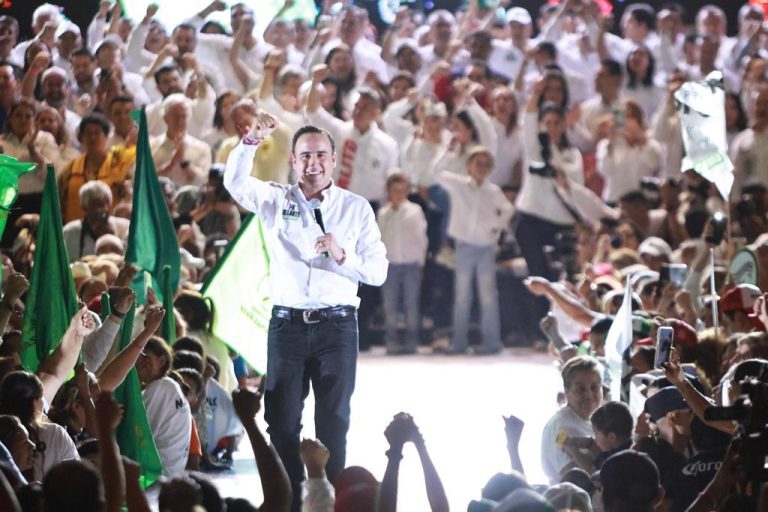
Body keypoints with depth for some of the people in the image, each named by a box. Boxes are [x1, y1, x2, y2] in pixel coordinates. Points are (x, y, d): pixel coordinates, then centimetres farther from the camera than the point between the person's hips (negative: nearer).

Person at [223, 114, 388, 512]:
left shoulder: (356, 208, 5)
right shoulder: (276, 200, 8)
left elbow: (378, 271, 1)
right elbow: (235, 182, -10)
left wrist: (342, 255, -16)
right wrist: (251, 142, -25)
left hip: (337, 326, -1)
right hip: (287, 324, 1)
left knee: (334, 422, 2)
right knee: (283, 420, 2)